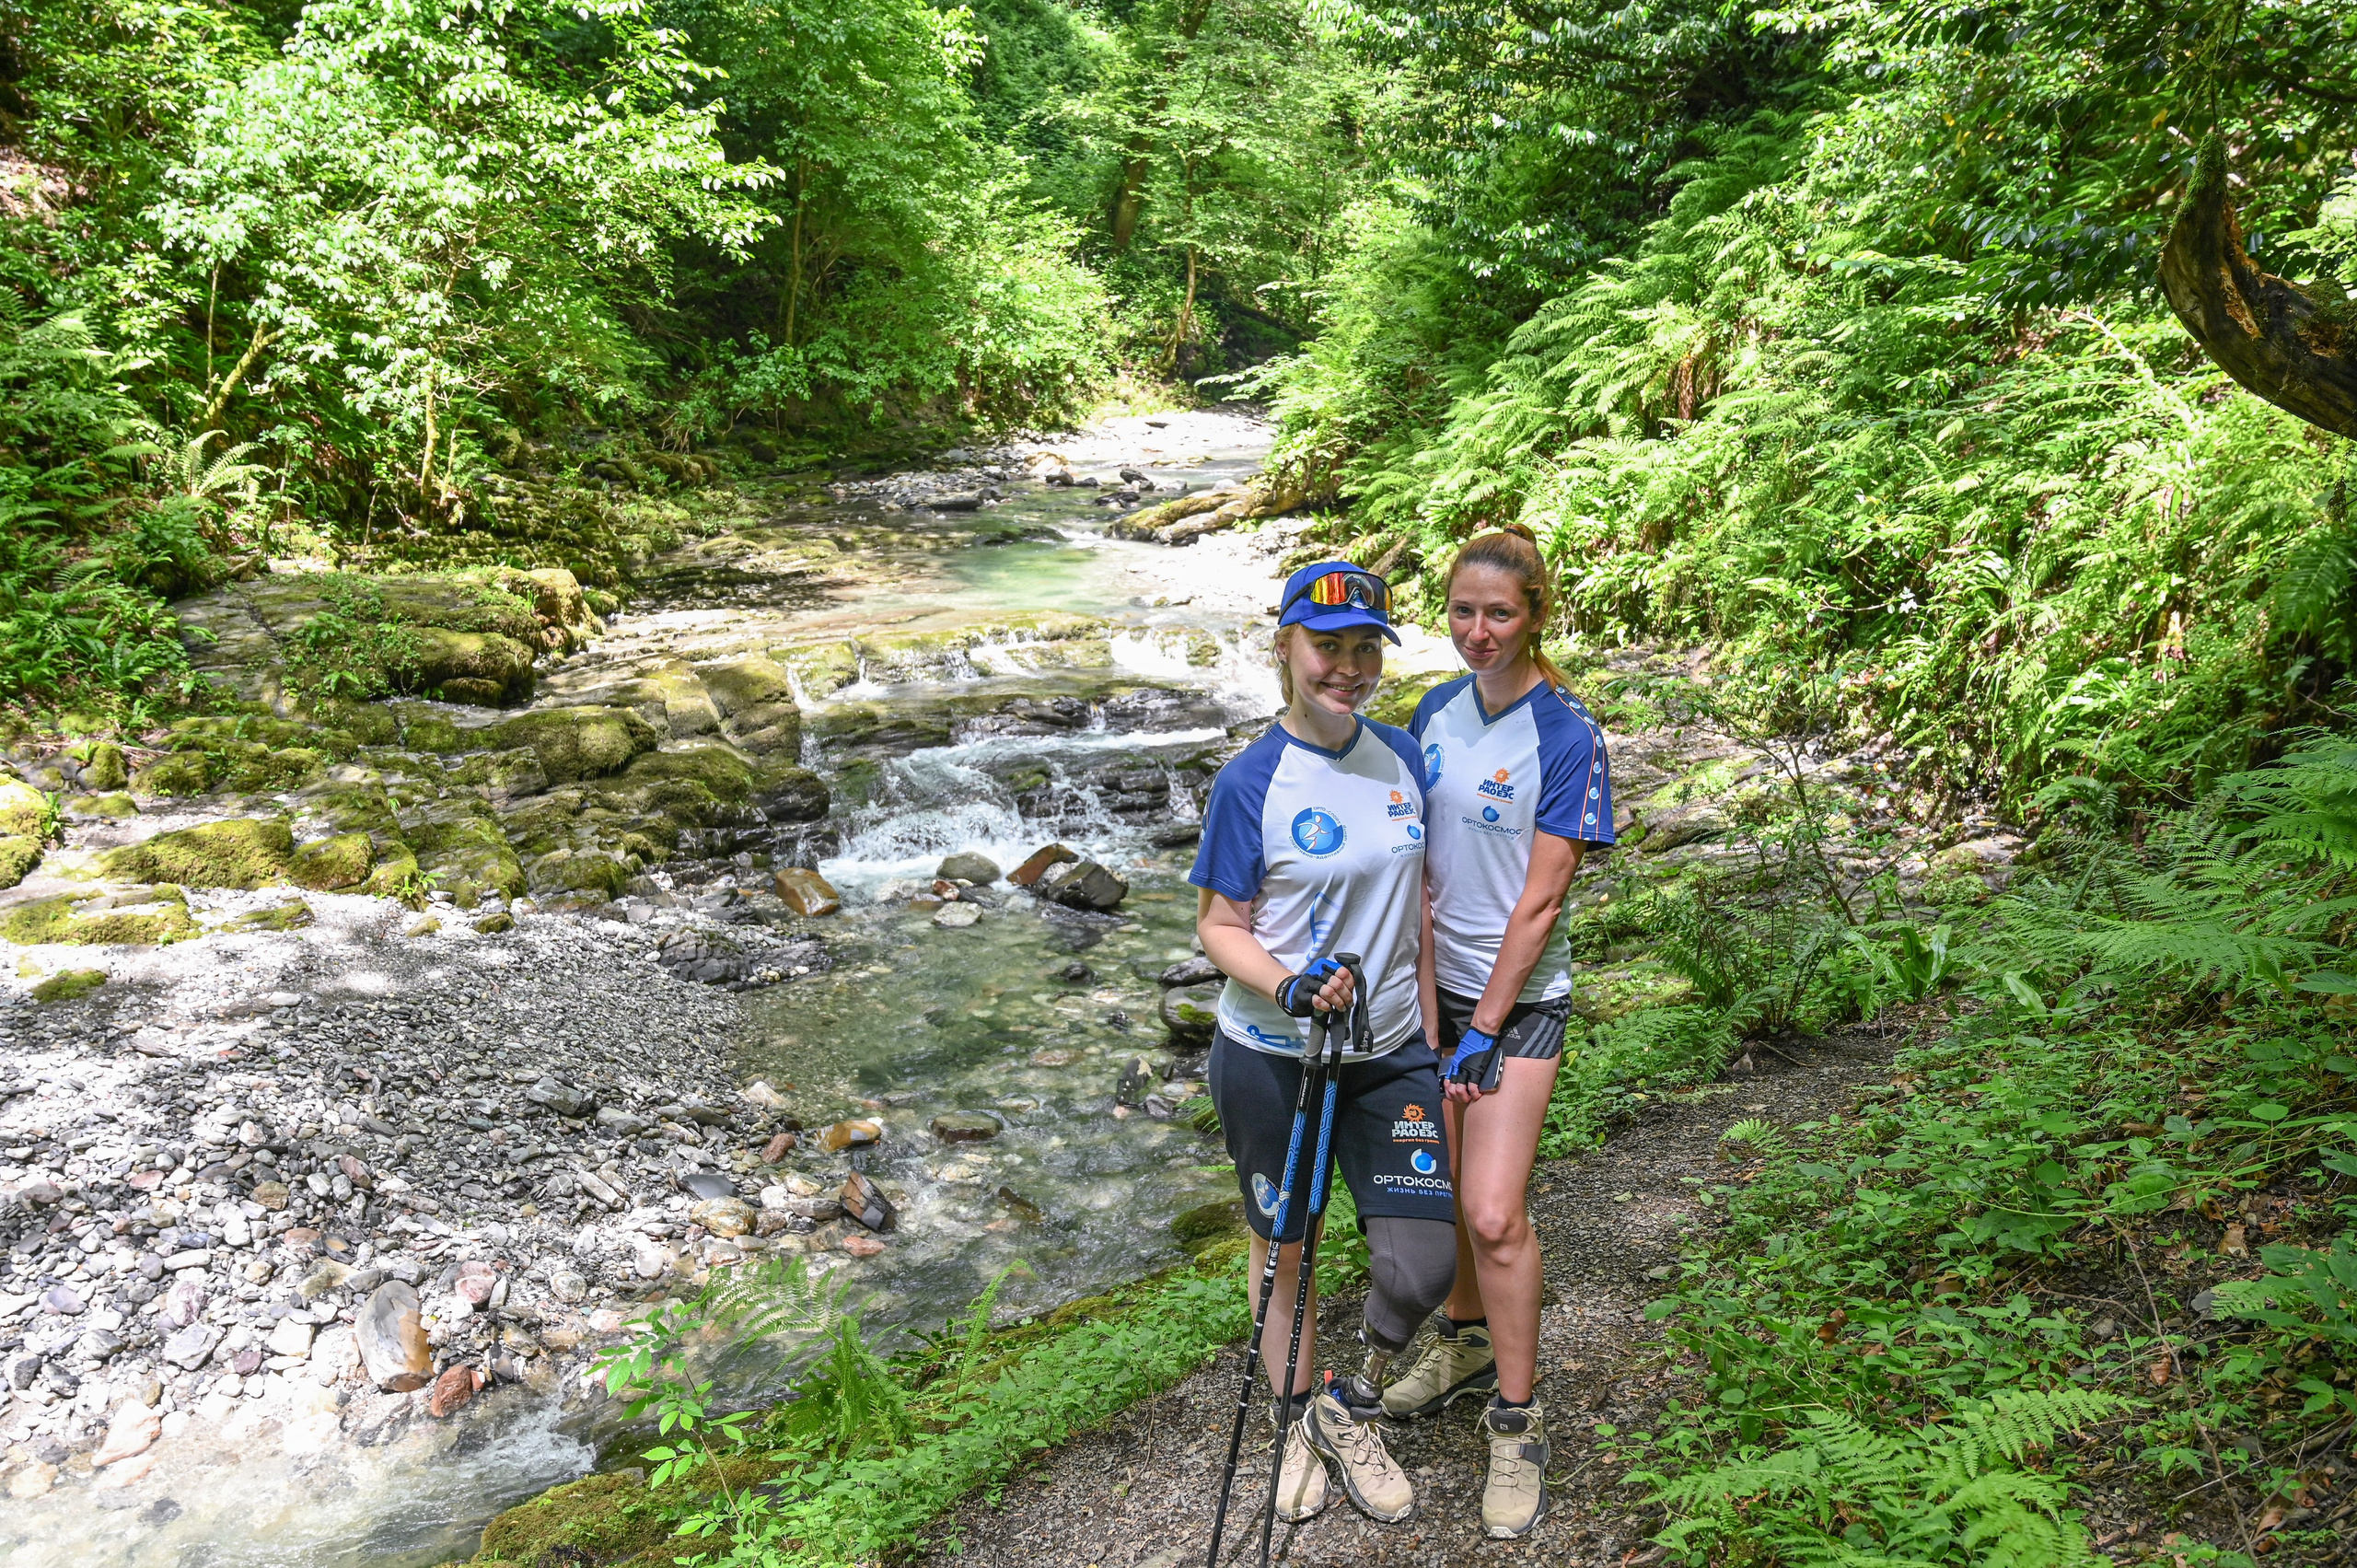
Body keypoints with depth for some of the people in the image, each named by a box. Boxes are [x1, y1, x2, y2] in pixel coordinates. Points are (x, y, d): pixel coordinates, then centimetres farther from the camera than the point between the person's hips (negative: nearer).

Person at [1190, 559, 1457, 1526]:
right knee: (1283, 1251, 13)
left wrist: (1436, 1025, 11)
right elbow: (1220, 927, -9)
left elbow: (1418, 899, 11)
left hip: (1390, 1054, 3)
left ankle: (1351, 1410, 27)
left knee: (1423, 1267, -1)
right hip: (1272, 1057, -3)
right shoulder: (1252, 783, -12)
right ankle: (1297, 1426, 37)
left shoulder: (1402, 758, 2)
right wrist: (1290, 987, -27)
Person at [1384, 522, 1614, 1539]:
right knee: (1439, 1180, 16)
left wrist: (1486, 1029, -15)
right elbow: (1419, 866, 6)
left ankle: (1517, 1424, 8)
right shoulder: (1437, 712, 3)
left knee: (1493, 1212, -10)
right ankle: (1465, 1341, 40)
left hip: (1520, 997, -5)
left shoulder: (1565, 736, -15)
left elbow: (1540, 899, -16)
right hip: (1436, 982, 6)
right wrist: (1422, 997, 0)